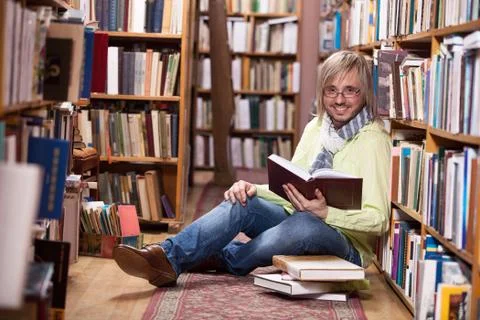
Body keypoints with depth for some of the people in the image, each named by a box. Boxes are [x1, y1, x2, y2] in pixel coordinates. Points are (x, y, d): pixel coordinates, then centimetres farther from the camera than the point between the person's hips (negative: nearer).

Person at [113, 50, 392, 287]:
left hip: (345, 241, -6)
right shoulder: (316, 128, 10)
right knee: (241, 202, -19)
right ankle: (168, 257, -33)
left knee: (305, 223, -38)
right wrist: (253, 188, -8)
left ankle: (220, 260, -17)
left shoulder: (373, 141, -10)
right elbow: (292, 187, 12)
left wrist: (325, 212, -31)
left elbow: (378, 220, -15)